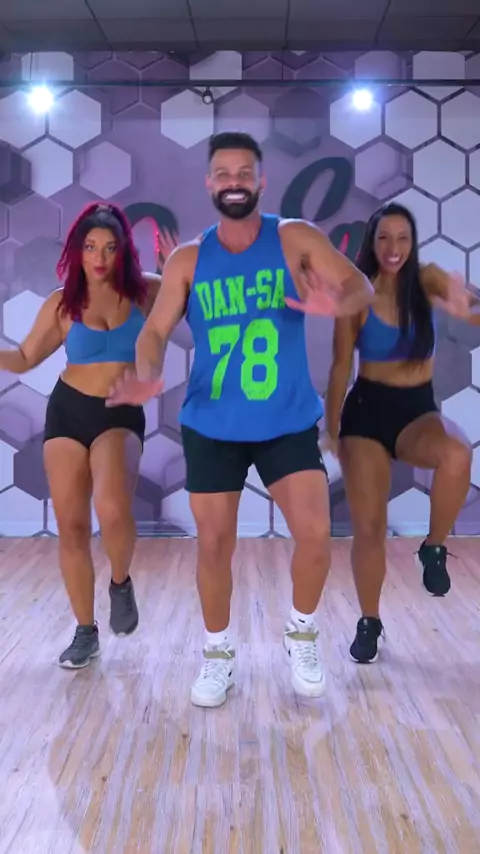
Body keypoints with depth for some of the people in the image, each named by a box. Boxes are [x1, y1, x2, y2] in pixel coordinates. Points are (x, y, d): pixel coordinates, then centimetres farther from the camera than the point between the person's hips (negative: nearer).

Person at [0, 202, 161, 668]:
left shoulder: (146, 291, -1)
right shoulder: (62, 303, 2)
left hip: (123, 415, -2)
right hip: (68, 412, 2)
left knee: (112, 509, -30)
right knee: (71, 525, 3)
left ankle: (121, 583, 4)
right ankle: (85, 631, 19)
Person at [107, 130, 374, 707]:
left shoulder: (295, 239, -4)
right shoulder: (188, 260, 0)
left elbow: (361, 285, -12)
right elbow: (155, 330, -4)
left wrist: (336, 304, -36)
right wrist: (147, 375, -26)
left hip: (289, 423, -1)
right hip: (211, 427, 1)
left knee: (315, 534, -10)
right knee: (213, 545, 6)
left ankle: (301, 637, 18)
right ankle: (218, 653, 29)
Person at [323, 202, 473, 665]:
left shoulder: (425, 280, -3)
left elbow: (457, 294, -26)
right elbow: (341, 366, -1)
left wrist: (461, 300, -51)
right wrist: (331, 428, 0)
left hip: (418, 410, 1)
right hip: (367, 411, -1)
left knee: (457, 456, -35)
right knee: (368, 527, 0)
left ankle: (434, 549, -8)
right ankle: (369, 622, 23)